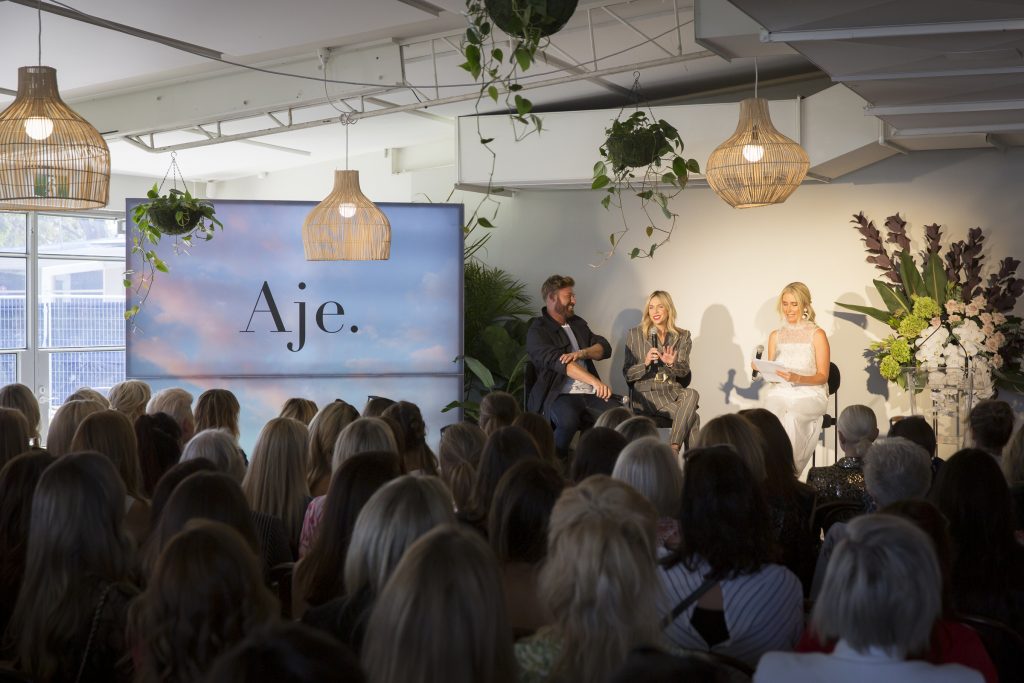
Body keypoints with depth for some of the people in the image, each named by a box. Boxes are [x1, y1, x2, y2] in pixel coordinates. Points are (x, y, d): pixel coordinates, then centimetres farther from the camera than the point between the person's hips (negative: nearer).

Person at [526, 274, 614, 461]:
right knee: (569, 419, -39)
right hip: (558, 395, -6)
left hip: (590, 395, 6)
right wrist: (595, 381, -32)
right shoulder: (537, 331, -2)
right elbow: (558, 361, -18)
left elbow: (605, 348, 11)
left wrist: (581, 353, -12)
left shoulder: (577, 323, 22)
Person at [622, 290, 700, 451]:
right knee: (692, 417, -28)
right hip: (647, 392, -3)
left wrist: (672, 363, -19)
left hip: (673, 390, 3)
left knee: (692, 394, -34)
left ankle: (673, 449, -31)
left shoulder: (682, 336, 11)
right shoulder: (634, 334, 4)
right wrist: (645, 363, -18)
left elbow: (684, 371, 4)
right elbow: (627, 375, 2)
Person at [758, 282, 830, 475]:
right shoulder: (775, 336, 14)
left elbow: (823, 376, -3)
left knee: (791, 417, -35)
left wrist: (797, 378, -21)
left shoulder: (817, 334, 1)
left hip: (810, 394, -3)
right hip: (781, 392, 3)